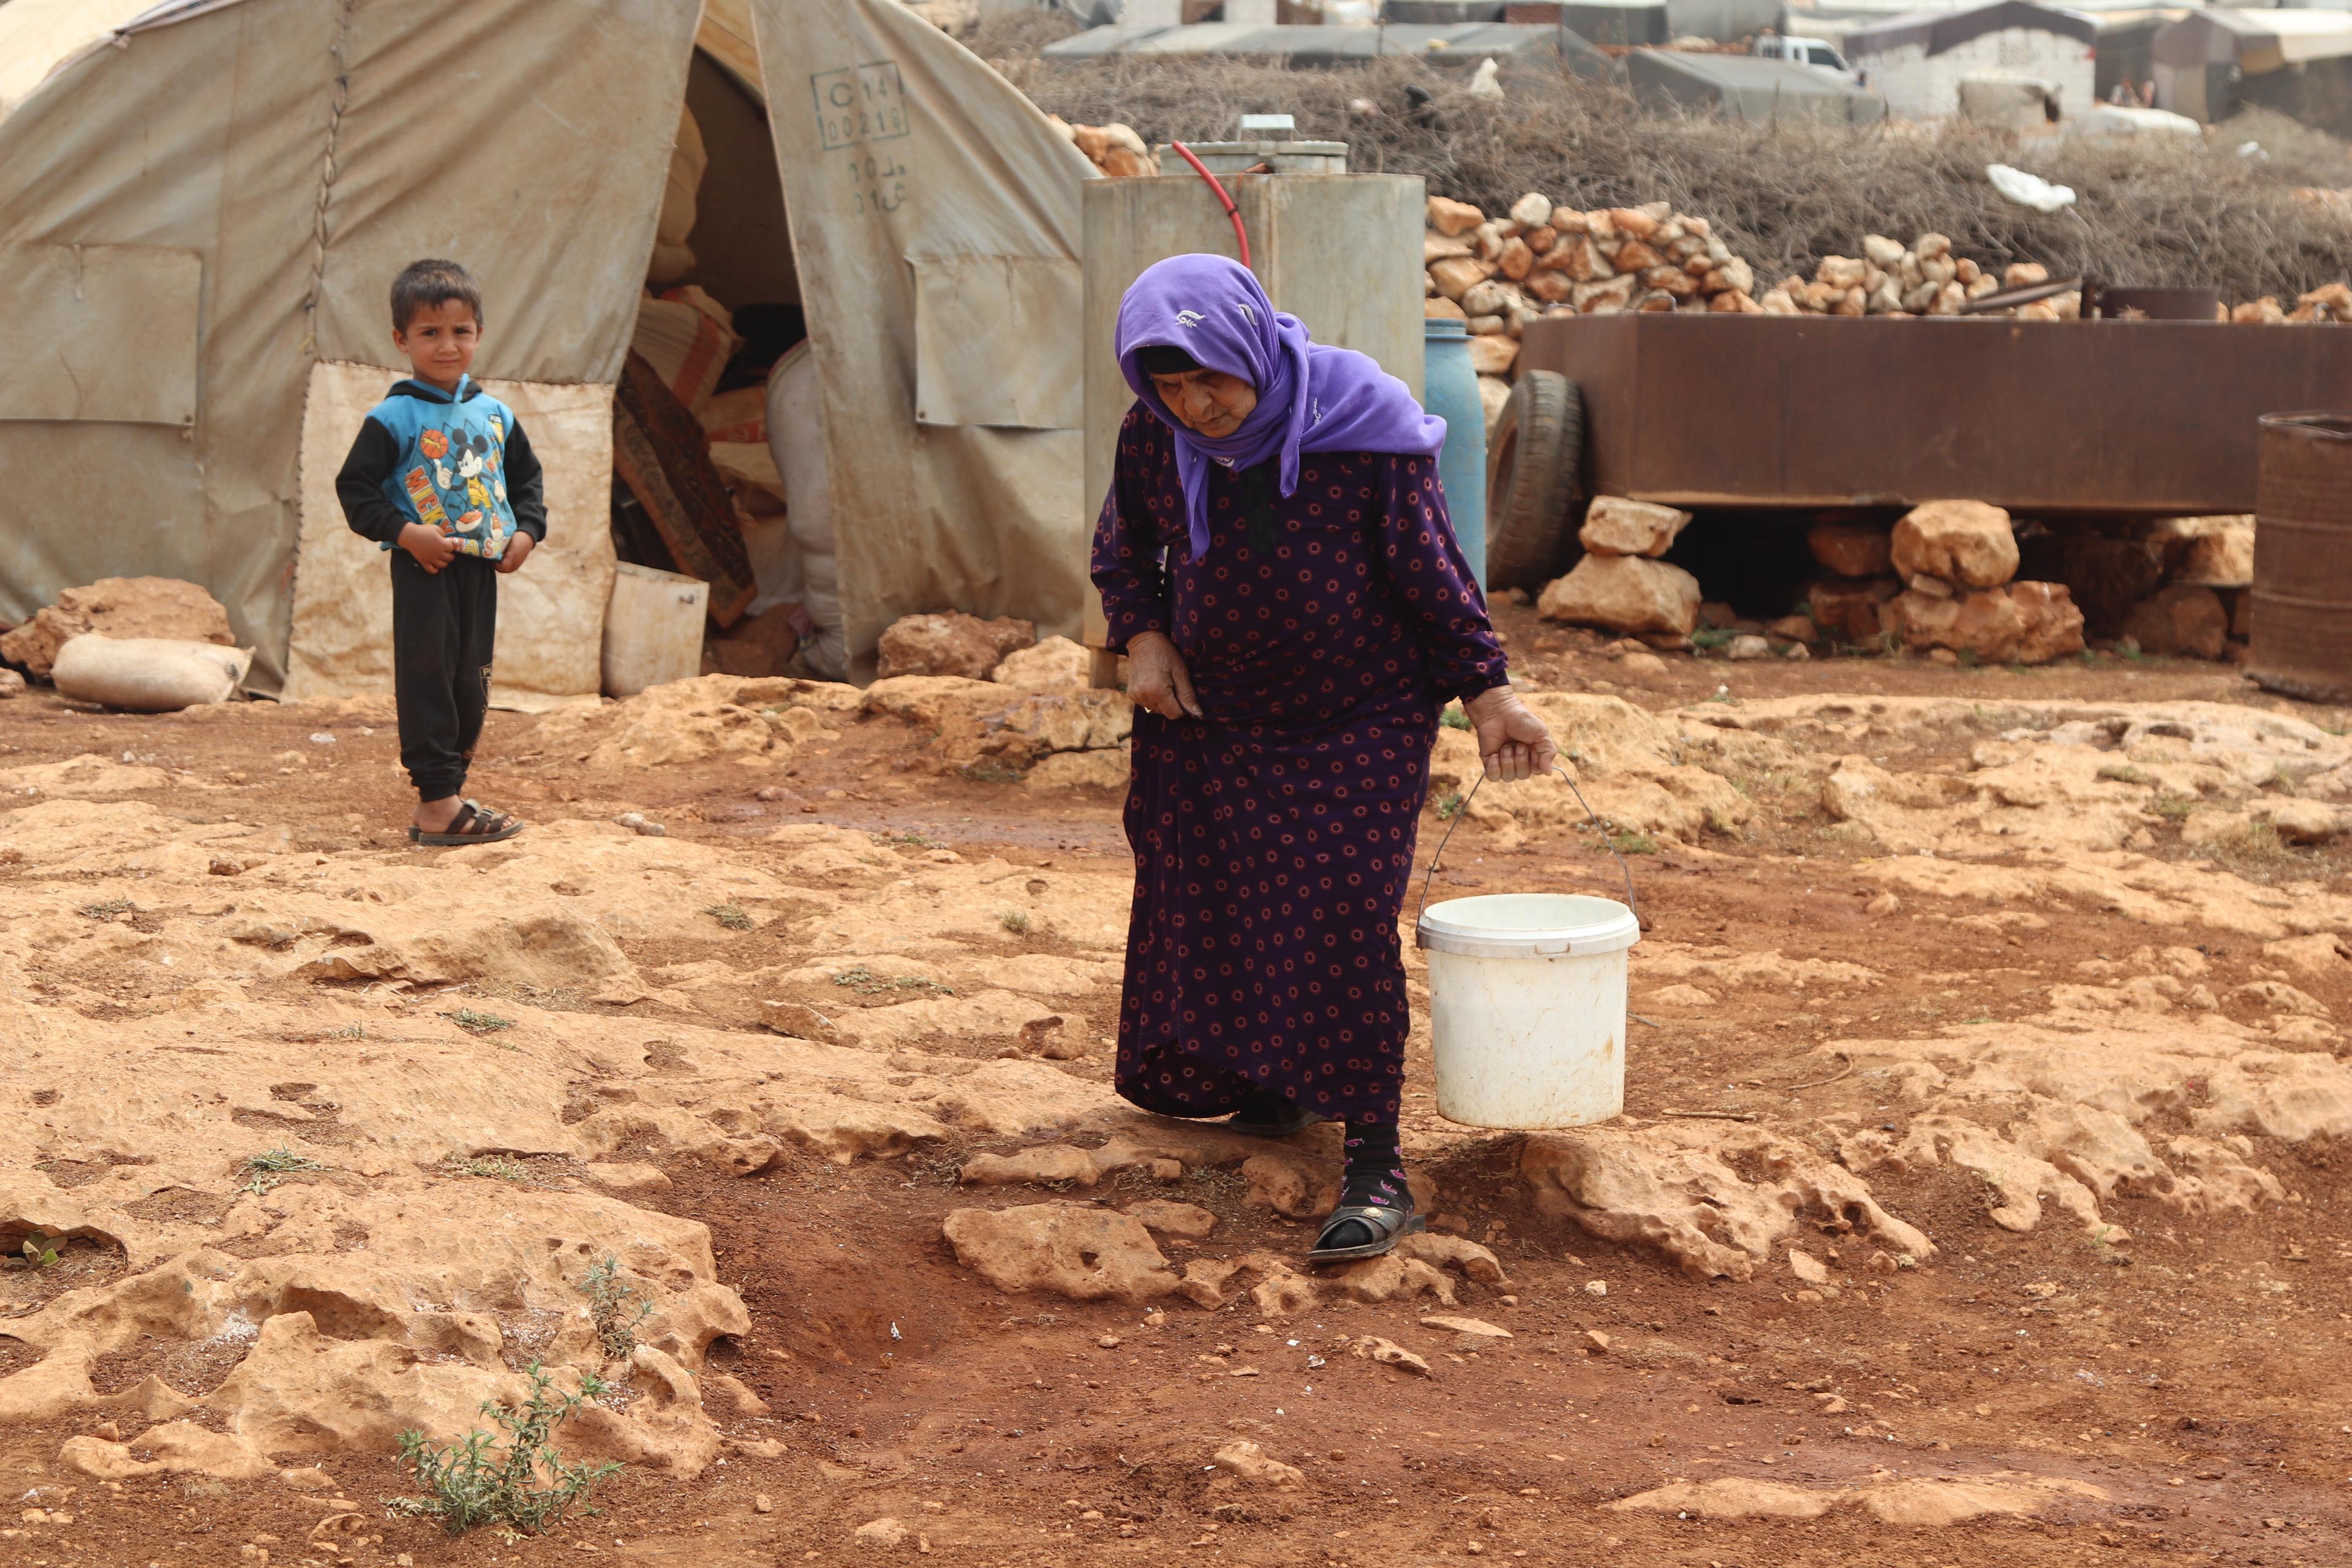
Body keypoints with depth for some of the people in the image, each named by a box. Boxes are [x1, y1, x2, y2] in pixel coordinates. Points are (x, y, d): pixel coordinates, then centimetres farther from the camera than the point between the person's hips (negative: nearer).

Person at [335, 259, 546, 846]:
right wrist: (406, 533, -19)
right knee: (427, 680, -6)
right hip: (424, 571, -6)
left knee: (471, 684, 10)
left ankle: (445, 795, 20)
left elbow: (527, 478, 21)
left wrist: (527, 532, 5)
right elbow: (355, 489, -8)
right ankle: (437, 805, -7)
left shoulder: (494, 415, 11)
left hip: (481, 568, 6)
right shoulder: (394, 418, -7)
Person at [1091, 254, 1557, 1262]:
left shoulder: (1362, 424, -18)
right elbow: (1123, 548, 10)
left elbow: (1431, 568, -11)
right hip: (1208, 716, 5)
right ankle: (1271, 1090, 34)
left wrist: (1486, 691, -11)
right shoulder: (1155, 437, -8)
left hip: (1358, 723, -4)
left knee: (1343, 922, -12)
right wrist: (1143, 639, -6)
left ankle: (1376, 1167, -10)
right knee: (1210, 908, 11)